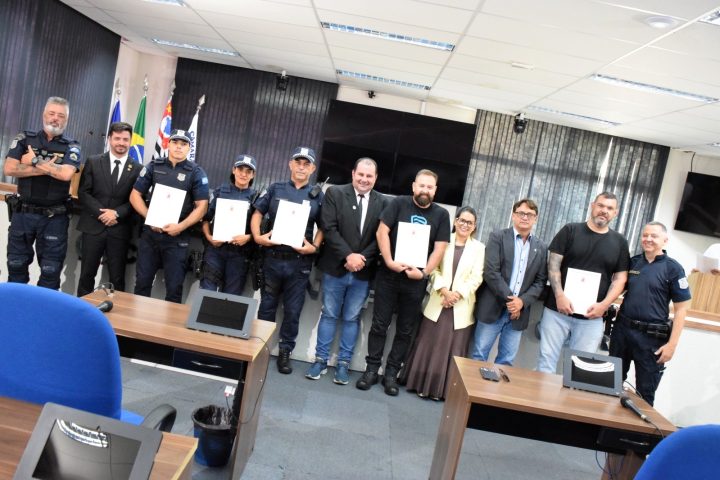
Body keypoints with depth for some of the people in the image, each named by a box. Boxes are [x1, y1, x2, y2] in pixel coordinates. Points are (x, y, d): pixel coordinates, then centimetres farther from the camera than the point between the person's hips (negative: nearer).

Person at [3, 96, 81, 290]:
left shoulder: (71, 147, 0)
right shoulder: (24, 139, 4)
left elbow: (66, 174, -19)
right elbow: (9, 169, -8)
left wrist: (35, 161, -11)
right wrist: (46, 168, -14)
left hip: (54, 217, -2)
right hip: (23, 213, 2)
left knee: (51, 271, 4)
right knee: (16, 266, 12)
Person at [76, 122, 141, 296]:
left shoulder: (137, 169, 3)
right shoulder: (93, 162, 6)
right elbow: (83, 192, 1)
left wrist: (117, 213, -14)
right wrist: (101, 212, -12)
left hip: (120, 230, -1)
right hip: (93, 226, 1)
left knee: (117, 279, 5)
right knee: (87, 274, 8)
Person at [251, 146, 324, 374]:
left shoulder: (318, 195, 4)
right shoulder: (275, 189, 7)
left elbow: (323, 227, 6)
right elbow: (257, 213, 10)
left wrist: (314, 247, -9)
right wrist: (257, 236, -4)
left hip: (300, 262, -1)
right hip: (272, 257, 1)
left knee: (293, 311, 8)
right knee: (267, 306, 12)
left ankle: (285, 351, 23)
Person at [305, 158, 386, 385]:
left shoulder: (382, 202, 2)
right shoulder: (335, 193, -3)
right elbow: (329, 228, -11)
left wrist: (362, 258, -14)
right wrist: (348, 255, -18)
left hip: (363, 272, 1)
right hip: (335, 268, -1)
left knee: (351, 318, 10)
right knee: (329, 315, 10)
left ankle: (343, 363, 21)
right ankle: (321, 359, 22)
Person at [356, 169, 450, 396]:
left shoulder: (441, 214, 4)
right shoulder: (398, 203, 0)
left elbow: (439, 248, 0)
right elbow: (382, 232, -5)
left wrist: (424, 272, -12)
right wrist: (389, 262, -15)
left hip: (416, 280, 2)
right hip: (388, 275, -1)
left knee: (405, 330, 8)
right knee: (379, 325, 4)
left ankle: (391, 373, 20)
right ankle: (372, 369, 17)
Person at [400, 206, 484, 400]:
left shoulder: (479, 248, 4)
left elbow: (476, 278, -2)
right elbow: (434, 269, -1)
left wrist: (457, 294, -13)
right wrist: (444, 291, -14)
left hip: (461, 307, 0)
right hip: (438, 302, 0)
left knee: (453, 348, 5)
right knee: (429, 344, 5)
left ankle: (443, 388, 16)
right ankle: (422, 383, 17)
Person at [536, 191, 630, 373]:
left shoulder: (619, 242, 9)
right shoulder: (570, 231, 2)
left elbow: (620, 278, 6)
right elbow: (553, 265, -3)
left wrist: (604, 304, -9)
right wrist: (559, 295, -15)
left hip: (592, 317, 2)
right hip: (558, 310, -1)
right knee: (546, 360, 3)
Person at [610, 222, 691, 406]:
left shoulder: (673, 268, -5)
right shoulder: (632, 262, 7)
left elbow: (681, 309, -7)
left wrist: (672, 344, -12)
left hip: (652, 336, -4)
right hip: (622, 329, 4)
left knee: (645, 393, 7)